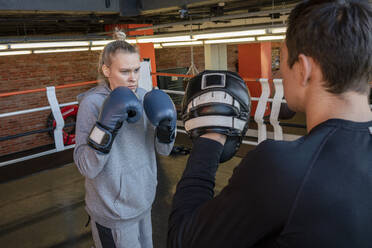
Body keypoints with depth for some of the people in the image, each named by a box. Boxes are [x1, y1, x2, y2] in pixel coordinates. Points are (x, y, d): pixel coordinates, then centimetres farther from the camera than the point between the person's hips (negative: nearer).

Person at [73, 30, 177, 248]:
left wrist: (167, 127, -19)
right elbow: (87, 168, -22)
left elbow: (163, 150, 1)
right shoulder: (92, 103, -19)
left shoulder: (144, 97, -3)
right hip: (113, 212, -5)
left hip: (143, 202, 5)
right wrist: (106, 126, -34)